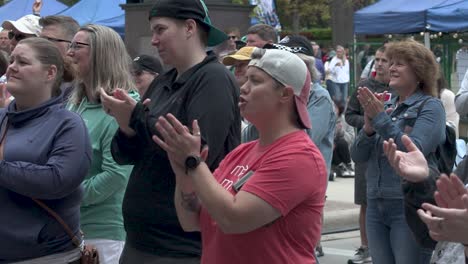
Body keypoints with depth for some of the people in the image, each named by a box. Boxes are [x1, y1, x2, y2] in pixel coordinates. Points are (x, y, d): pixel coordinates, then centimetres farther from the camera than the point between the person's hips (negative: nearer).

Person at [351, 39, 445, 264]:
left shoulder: (430, 106, -4)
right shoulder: (386, 106, 12)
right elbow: (358, 155, 7)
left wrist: (381, 119, -18)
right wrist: (369, 126, -11)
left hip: (410, 206, -6)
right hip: (376, 204, 6)